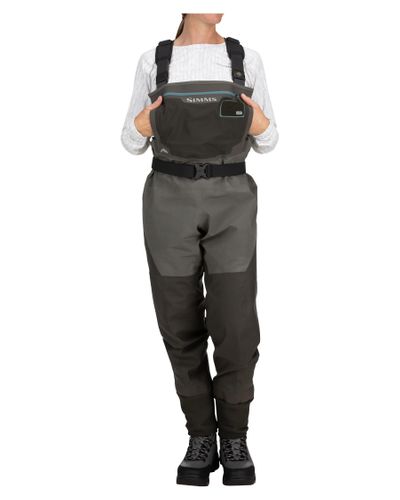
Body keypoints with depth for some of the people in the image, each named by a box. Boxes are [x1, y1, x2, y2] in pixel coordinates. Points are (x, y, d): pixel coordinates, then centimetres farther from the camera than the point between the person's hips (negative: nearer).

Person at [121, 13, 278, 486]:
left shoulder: (247, 59, 7)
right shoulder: (152, 62, 6)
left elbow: (266, 142, 10)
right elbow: (132, 142, 10)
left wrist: (260, 123, -13)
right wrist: (141, 127, -13)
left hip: (230, 203, 0)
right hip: (170, 202, 0)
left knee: (235, 325, -6)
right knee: (182, 324, 2)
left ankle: (235, 438, 13)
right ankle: (201, 437, 16)